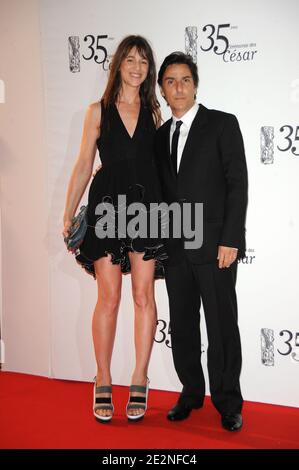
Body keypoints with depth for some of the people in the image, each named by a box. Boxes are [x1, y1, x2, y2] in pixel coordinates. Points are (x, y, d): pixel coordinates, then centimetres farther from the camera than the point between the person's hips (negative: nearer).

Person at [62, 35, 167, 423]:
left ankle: (139, 382, 12)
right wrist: (68, 214, 3)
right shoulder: (98, 111, 8)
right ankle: (103, 384, 13)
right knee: (109, 298, 0)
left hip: (146, 205, 1)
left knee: (144, 296, 1)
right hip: (107, 205, -1)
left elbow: (161, 162, 11)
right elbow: (84, 165, 7)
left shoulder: (154, 112, 11)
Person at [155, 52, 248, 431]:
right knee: (182, 326, 11)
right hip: (175, 248, 5)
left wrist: (230, 240, -13)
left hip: (214, 246, -5)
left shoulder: (222, 124, 0)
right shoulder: (160, 135, 15)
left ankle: (228, 402, 17)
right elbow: (162, 191, 15)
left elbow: (237, 183, -6)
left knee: (222, 326, 2)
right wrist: (160, 241, 7)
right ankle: (191, 393, 27)